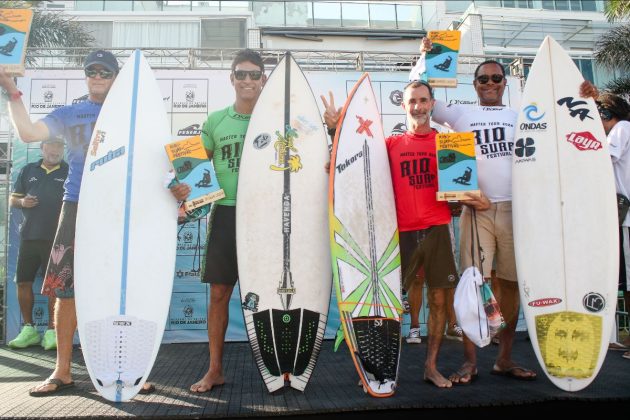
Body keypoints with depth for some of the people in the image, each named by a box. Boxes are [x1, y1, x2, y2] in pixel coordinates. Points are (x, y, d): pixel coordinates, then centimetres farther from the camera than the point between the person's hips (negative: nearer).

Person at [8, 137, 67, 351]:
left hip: (57, 238, -4)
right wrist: (22, 202, -5)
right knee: (23, 282, 5)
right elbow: (12, 199, 18)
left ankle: (51, 331, 7)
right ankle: (28, 329, 18)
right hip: (29, 236, 4)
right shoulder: (28, 170, 15)